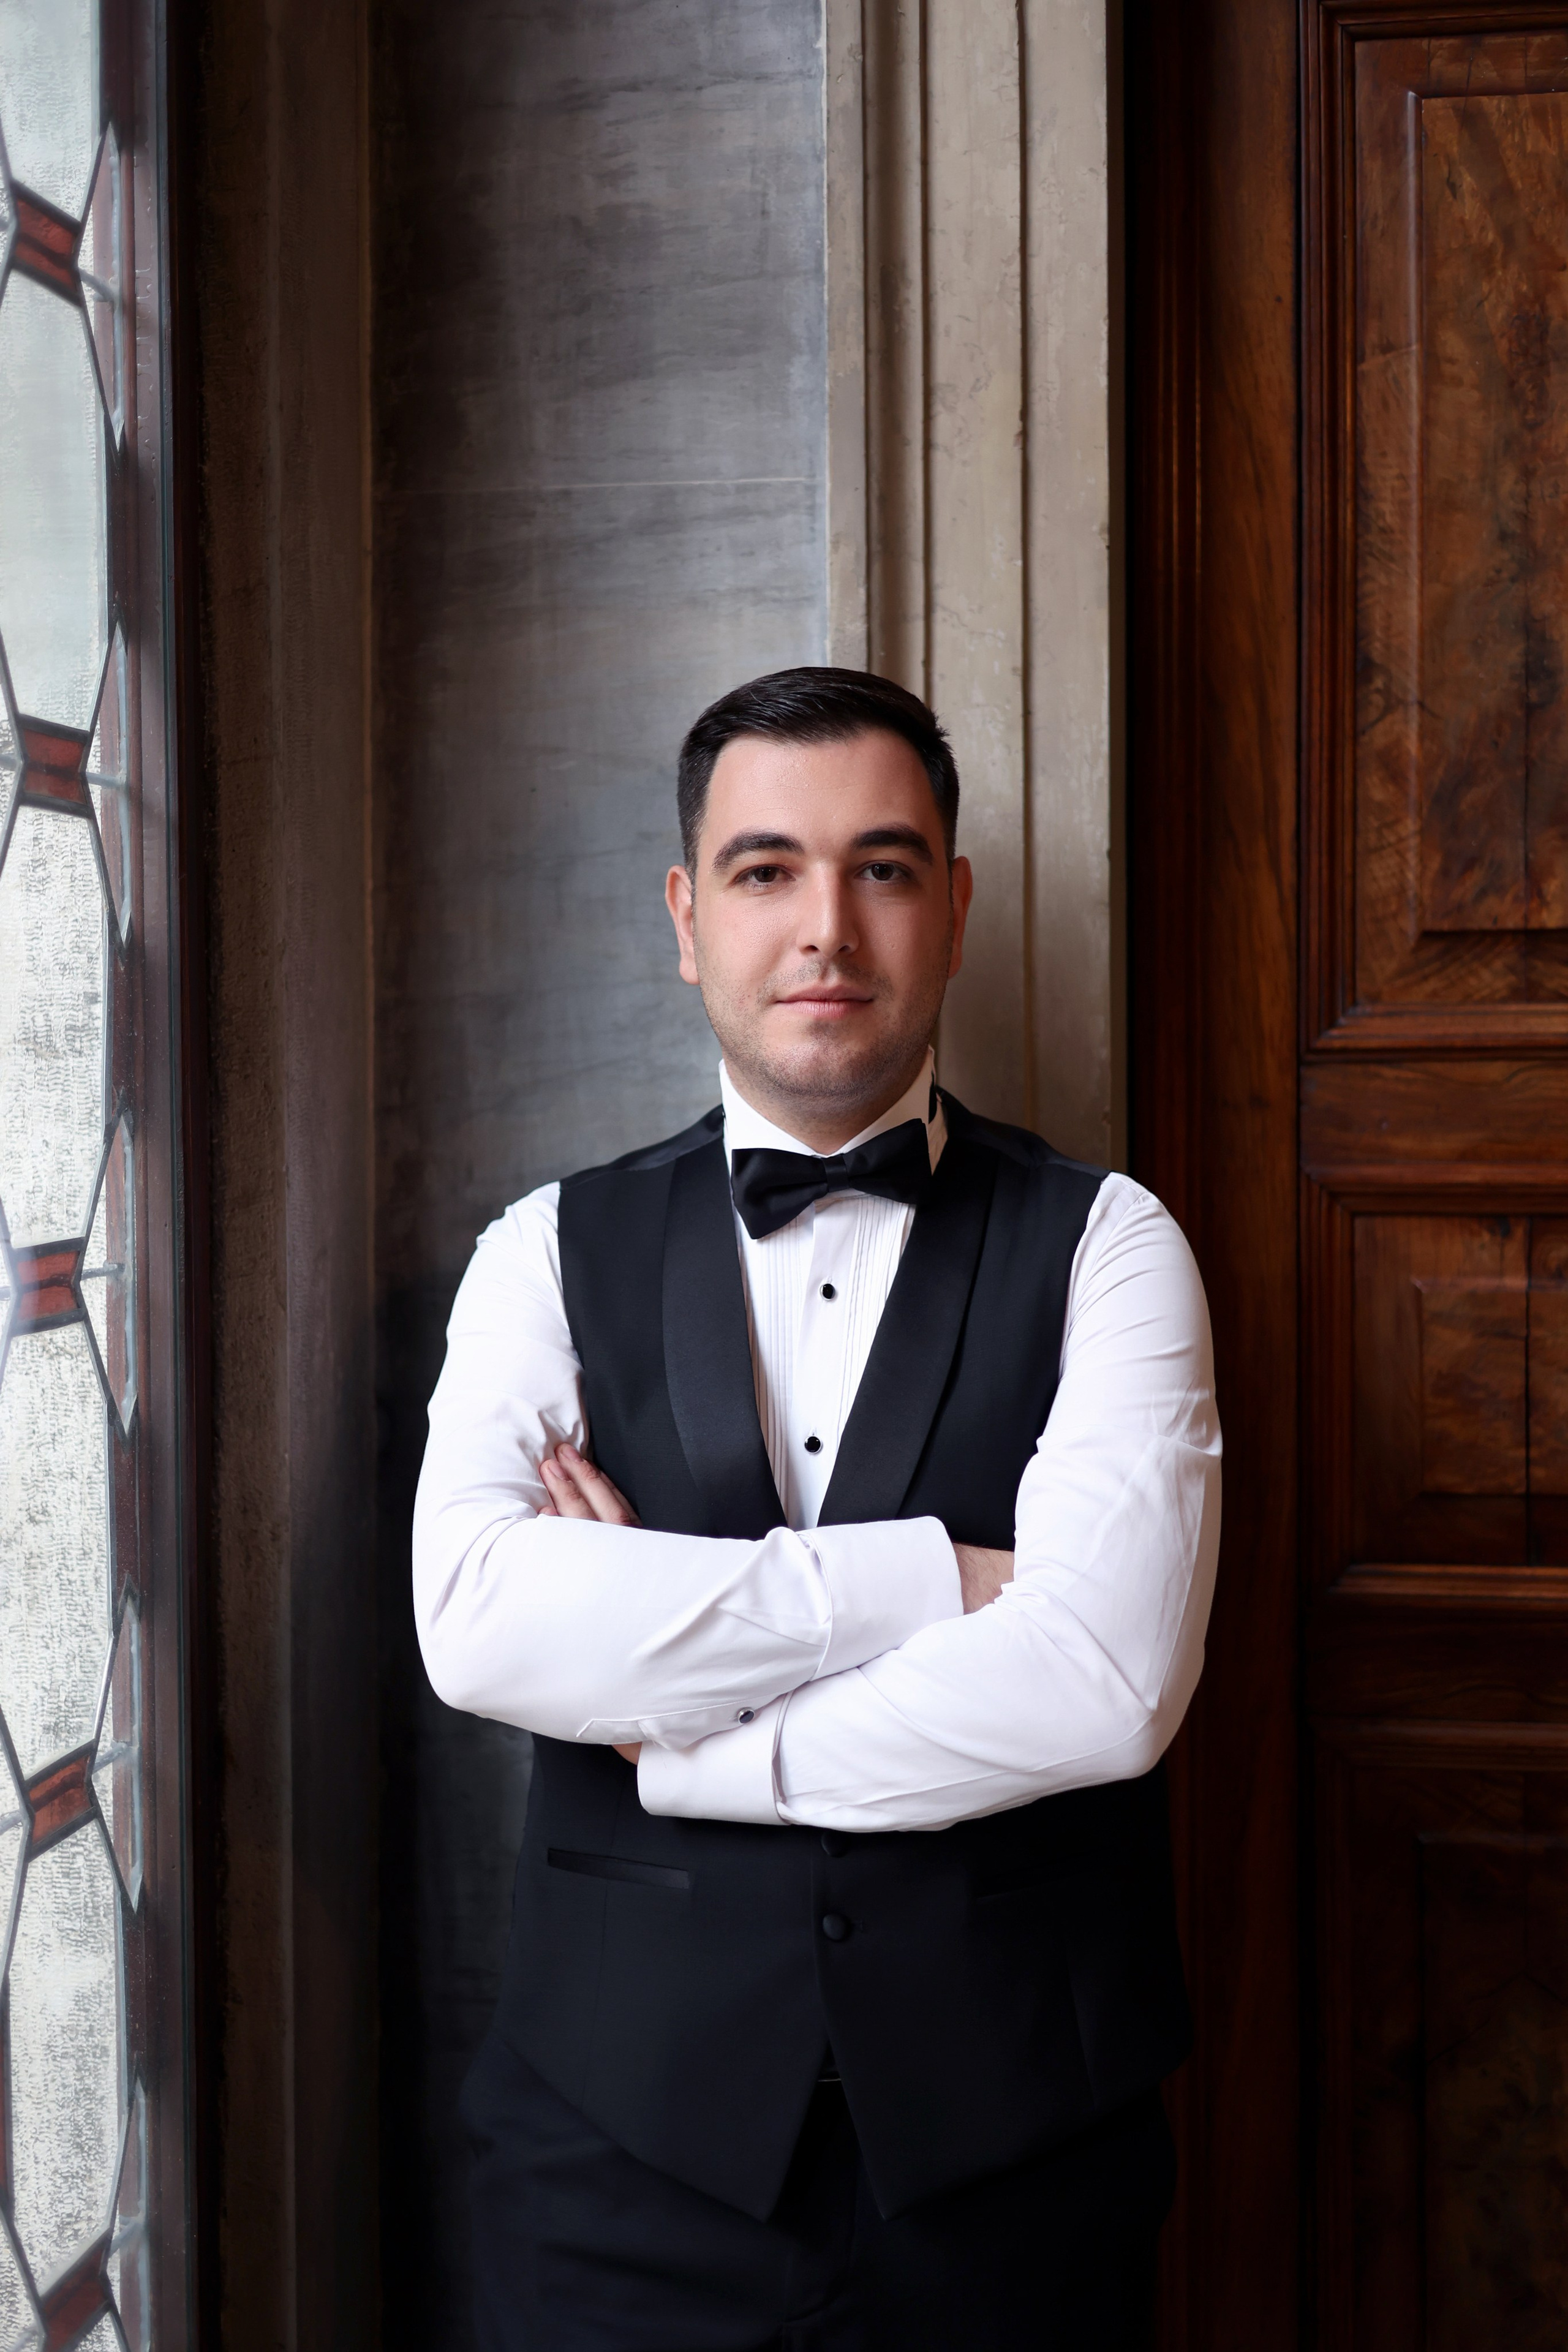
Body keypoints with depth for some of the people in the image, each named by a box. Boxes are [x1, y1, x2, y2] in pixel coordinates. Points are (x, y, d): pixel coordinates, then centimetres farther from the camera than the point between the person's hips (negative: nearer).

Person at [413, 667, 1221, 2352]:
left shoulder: (1105, 1247, -1)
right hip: (625, 2142, 1)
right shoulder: (554, 1255, 3)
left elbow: (1107, 1679, -16)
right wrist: (935, 1578, -16)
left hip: (1007, 2150, 0)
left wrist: (667, 1731, -10)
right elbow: (477, 1626, -14)